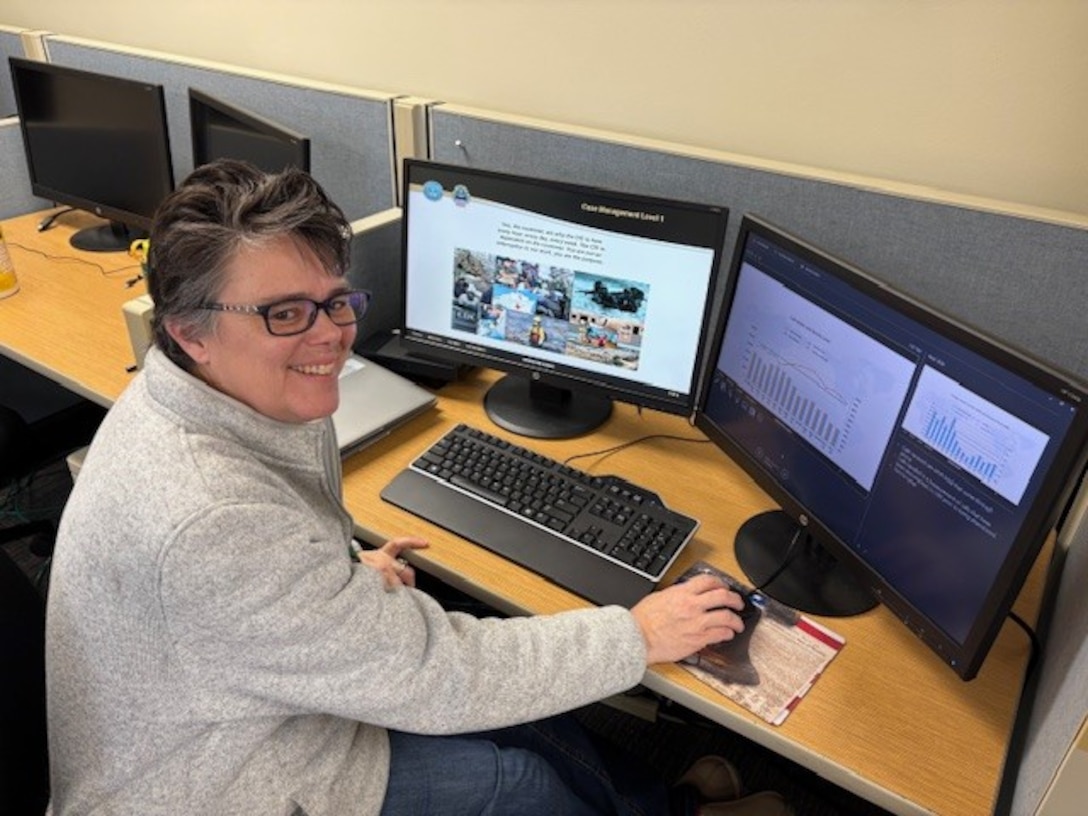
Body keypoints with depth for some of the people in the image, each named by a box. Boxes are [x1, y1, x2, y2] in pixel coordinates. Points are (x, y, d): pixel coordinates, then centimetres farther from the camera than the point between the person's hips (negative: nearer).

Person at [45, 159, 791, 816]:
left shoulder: (240, 396, -9)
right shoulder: (210, 521, -38)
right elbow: (430, 674, -32)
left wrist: (346, 576, 0)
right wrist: (638, 637, -23)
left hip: (285, 682, 7)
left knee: (509, 705, 5)